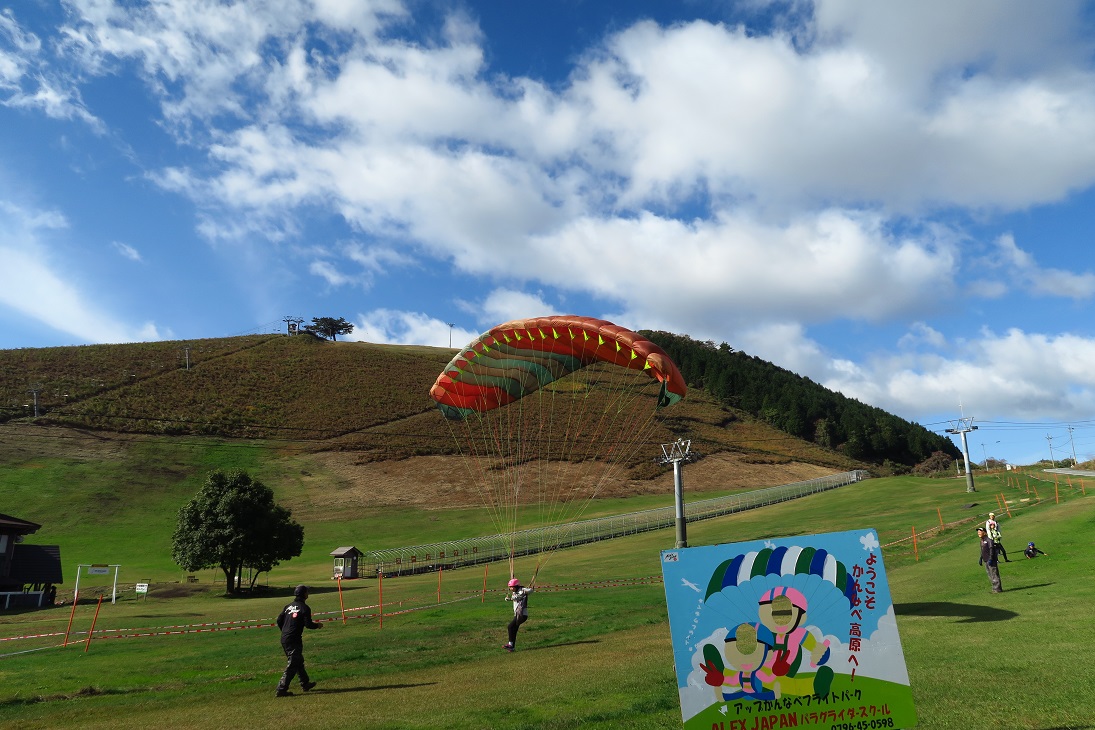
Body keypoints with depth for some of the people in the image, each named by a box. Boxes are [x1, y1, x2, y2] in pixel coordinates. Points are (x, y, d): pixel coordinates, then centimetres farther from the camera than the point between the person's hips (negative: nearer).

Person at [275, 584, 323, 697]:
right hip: (294, 640, -8)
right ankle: (281, 690, -6)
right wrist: (318, 625, 5)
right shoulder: (304, 608, -9)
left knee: (298, 662, 21)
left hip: (284, 639, 8)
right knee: (292, 665, -3)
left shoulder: (288, 606, 12)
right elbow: (308, 624, -13)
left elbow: (279, 621, 10)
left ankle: (305, 683, 32)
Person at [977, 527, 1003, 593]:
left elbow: (991, 550, -19)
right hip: (985, 561, 9)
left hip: (991, 560, -9)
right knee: (990, 575, 13)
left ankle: (997, 588, -1)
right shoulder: (981, 541, 13)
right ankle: (995, 588, 20)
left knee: (994, 574, -6)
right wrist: (980, 559, 23)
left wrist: (990, 559, -24)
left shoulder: (988, 540, -15)